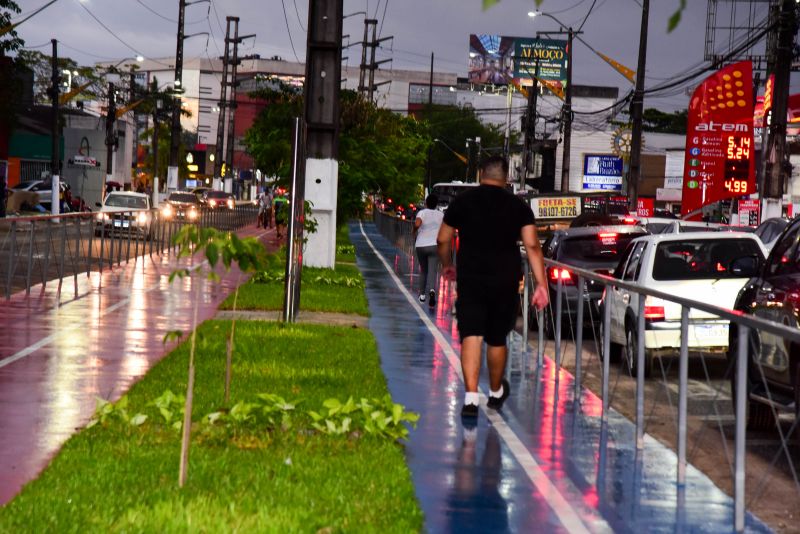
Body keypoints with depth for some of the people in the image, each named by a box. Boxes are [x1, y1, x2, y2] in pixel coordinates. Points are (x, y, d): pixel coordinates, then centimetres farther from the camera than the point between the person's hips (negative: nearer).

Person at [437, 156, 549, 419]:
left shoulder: (462, 201, 2)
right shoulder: (518, 206, 2)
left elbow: (443, 240, 8)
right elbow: (532, 246, -5)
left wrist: (447, 266, 26)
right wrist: (541, 285, -5)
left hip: (470, 280, -1)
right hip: (506, 283, 1)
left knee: (471, 337, -6)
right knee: (497, 339, 16)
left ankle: (471, 397, -21)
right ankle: (496, 392, 35)